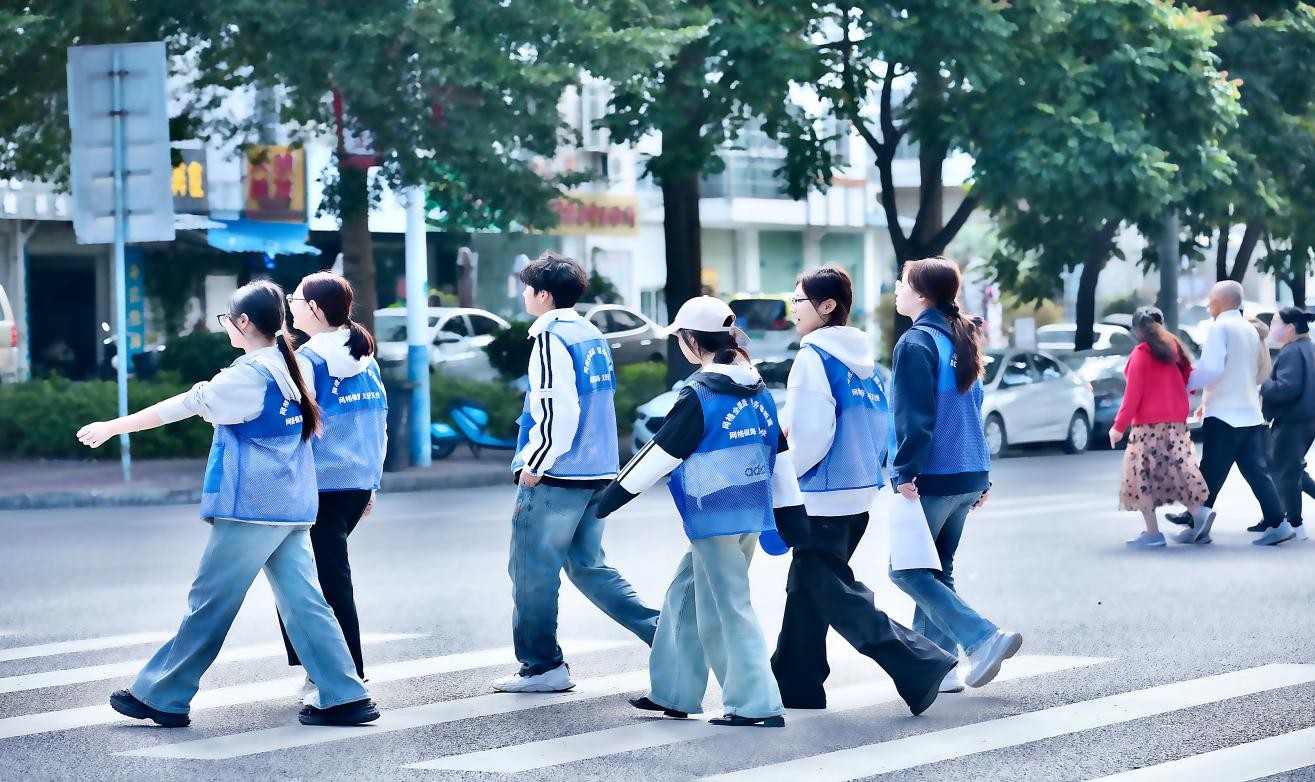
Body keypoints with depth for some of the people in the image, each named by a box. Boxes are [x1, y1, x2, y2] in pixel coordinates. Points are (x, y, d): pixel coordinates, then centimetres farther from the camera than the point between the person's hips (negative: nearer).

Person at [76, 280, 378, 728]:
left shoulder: (249, 374, -12)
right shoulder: (290, 369, 11)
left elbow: (186, 405, -11)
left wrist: (114, 426, -7)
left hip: (251, 507, -8)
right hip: (290, 508, 8)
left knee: (209, 603, -1)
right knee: (303, 602, 5)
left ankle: (162, 698, 6)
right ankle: (345, 696, -1)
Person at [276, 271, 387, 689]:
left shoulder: (307, 360, -11)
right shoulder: (365, 358, 10)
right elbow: (380, 422, 14)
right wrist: (373, 481, 21)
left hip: (321, 485, -7)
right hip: (359, 482, 7)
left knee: (330, 581, -3)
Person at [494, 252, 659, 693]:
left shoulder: (551, 339, -14)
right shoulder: (594, 337, 13)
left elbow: (557, 411, -22)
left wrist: (533, 464, -12)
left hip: (557, 475, -9)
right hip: (597, 473, 9)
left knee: (532, 571, 2)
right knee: (588, 565, 17)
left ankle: (541, 665, 7)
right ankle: (659, 628, 7)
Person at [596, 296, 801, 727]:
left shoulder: (699, 395, -14)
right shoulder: (757, 391, 9)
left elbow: (661, 453, -11)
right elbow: (780, 451, 12)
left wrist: (611, 497, -3)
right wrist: (791, 511, 18)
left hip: (715, 519, -8)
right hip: (751, 515, 8)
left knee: (728, 608, -2)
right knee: (684, 597, 18)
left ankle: (758, 703, -4)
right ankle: (673, 692, 23)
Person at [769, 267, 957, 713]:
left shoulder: (814, 357, -13)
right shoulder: (864, 359, 12)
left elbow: (811, 430, -20)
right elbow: (882, 426, 15)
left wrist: (786, 472, -6)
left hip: (823, 497, -9)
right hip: (860, 492, 9)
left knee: (834, 595, -7)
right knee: (807, 589, 17)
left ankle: (923, 666, -15)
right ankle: (796, 682, 23)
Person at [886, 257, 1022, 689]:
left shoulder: (916, 343, -13)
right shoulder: (961, 341, 14)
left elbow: (913, 416, -20)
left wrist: (904, 471, -18)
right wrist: (982, 474, 22)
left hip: (931, 479, -9)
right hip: (968, 476, 9)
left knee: (906, 570, -2)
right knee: (937, 570, 15)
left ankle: (983, 638, -14)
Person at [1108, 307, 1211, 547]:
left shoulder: (1141, 354, -10)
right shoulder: (1175, 348, 8)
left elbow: (1133, 395, -12)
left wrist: (1119, 426, -8)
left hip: (1149, 425, -7)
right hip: (1176, 423, 7)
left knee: (1142, 476, -1)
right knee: (1174, 472, 12)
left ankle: (1153, 532, -6)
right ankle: (1199, 512, -8)